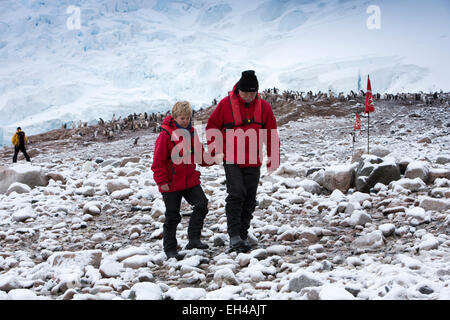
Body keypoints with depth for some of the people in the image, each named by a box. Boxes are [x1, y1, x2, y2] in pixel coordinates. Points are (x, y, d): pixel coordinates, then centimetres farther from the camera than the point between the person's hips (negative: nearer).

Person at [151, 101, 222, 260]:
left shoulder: (191, 133, 6)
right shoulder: (166, 135, -13)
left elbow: (199, 155, 15)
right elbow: (158, 161, -12)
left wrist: (211, 159, -4)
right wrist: (162, 181, -16)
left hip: (191, 180, 5)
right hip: (171, 184, -5)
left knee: (201, 205, -8)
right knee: (172, 217, 2)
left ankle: (194, 239, 3)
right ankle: (170, 249, 15)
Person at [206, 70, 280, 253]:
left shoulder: (263, 107, 2)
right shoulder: (226, 104, -5)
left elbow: (272, 134, 9)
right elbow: (212, 127, 6)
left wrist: (273, 159, 6)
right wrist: (215, 152, 0)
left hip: (253, 163, 3)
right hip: (231, 161, -3)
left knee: (249, 200, 7)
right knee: (236, 195, -17)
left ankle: (243, 236, 19)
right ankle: (234, 237, -18)